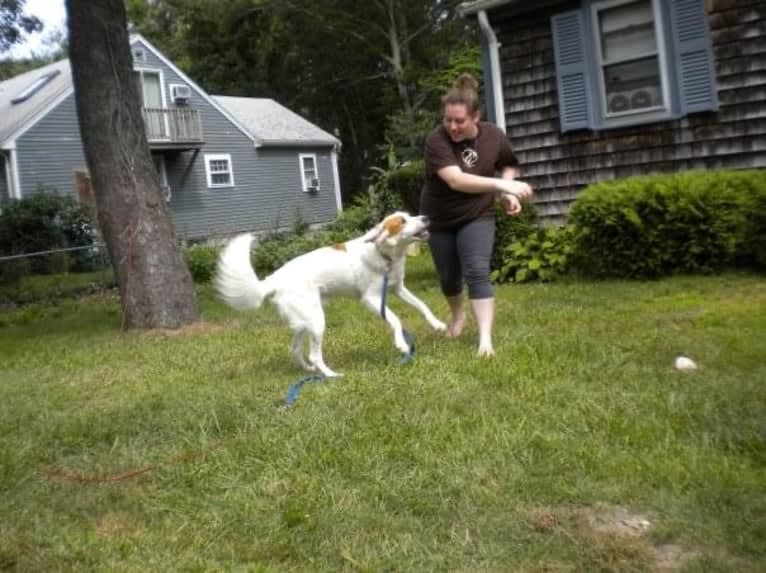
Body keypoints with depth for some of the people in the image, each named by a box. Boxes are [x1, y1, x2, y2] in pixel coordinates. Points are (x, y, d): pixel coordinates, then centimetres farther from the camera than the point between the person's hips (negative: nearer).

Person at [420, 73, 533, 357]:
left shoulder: (494, 136, -14)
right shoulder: (436, 140, -26)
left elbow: (509, 166, 8)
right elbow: (456, 180, -41)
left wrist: (508, 193, -11)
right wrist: (500, 185, -50)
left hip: (477, 216, 0)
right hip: (440, 219, 0)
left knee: (477, 273, -17)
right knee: (449, 278, 14)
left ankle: (485, 338, -19)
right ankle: (457, 314, 45)